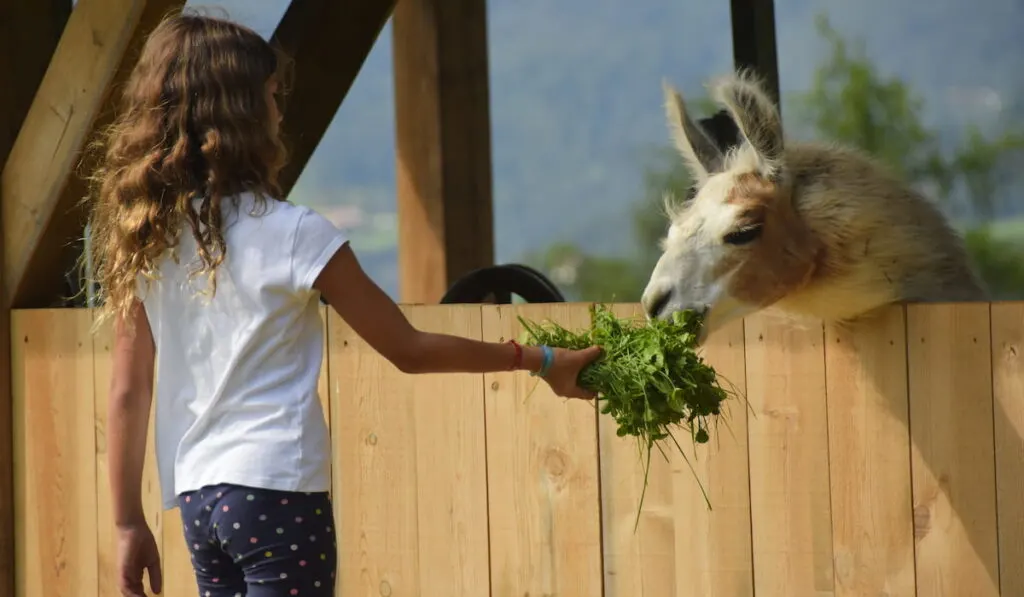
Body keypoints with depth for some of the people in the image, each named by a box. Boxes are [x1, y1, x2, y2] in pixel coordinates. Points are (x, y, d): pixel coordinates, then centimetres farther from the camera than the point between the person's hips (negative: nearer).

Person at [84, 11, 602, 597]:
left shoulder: (144, 242, 4)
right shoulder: (292, 235, -10)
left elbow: (128, 394, 7)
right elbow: (409, 350, -3)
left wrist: (130, 524, 14)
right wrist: (539, 360, 7)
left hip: (198, 498, 6)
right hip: (277, 491, -6)